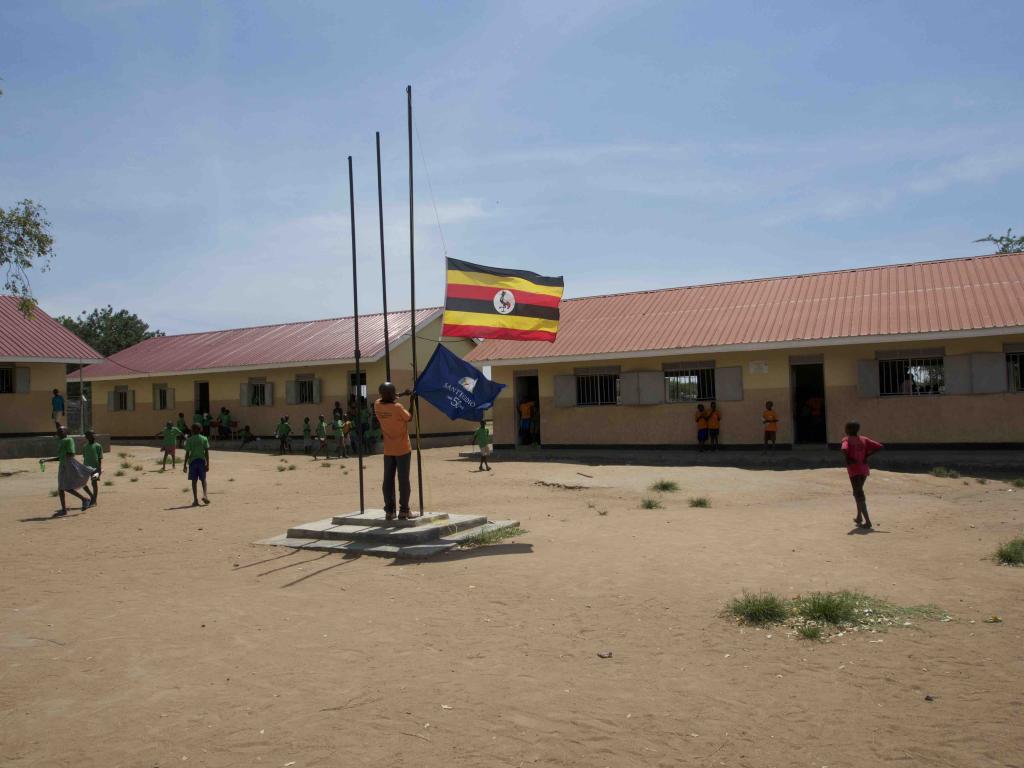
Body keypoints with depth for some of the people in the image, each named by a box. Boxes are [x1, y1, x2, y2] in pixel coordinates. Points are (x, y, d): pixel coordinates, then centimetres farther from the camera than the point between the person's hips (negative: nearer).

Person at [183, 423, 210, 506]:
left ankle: (195, 500, 2)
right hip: (202, 461, 1)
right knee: (203, 479, 14)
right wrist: (207, 464, 1)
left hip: (192, 461, -1)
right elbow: (207, 453, -2)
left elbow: (187, 453, -5)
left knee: (194, 480, 4)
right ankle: (204, 495, -6)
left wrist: (185, 465, 0)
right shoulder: (204, 439, 1)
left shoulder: (189, 440, -2)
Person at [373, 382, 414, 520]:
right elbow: (409, 418, -2)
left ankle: (389, 511, 9)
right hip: (403, 449, -5)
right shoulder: (397, 407, -19)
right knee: (403, 480, 1)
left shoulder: (377, 405, -4)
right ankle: (403, 510, 2)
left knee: (388, 480, 7)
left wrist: (403, 394, 17)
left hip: (388, 450, 5)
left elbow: (385, 399, 18)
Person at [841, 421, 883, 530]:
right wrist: (867, 455, 6)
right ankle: (859, 517, 33)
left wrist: (848, 459, -9)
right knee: (858, 492, 26)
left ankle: (867, 522, -15)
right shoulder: (864, 440, 10)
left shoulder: (847, 440, -5)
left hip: (854, 471, -6)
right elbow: (879, 446, 5)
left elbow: (844, 450, -27)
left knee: (859, 495, -7)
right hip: (864, 470, 6)